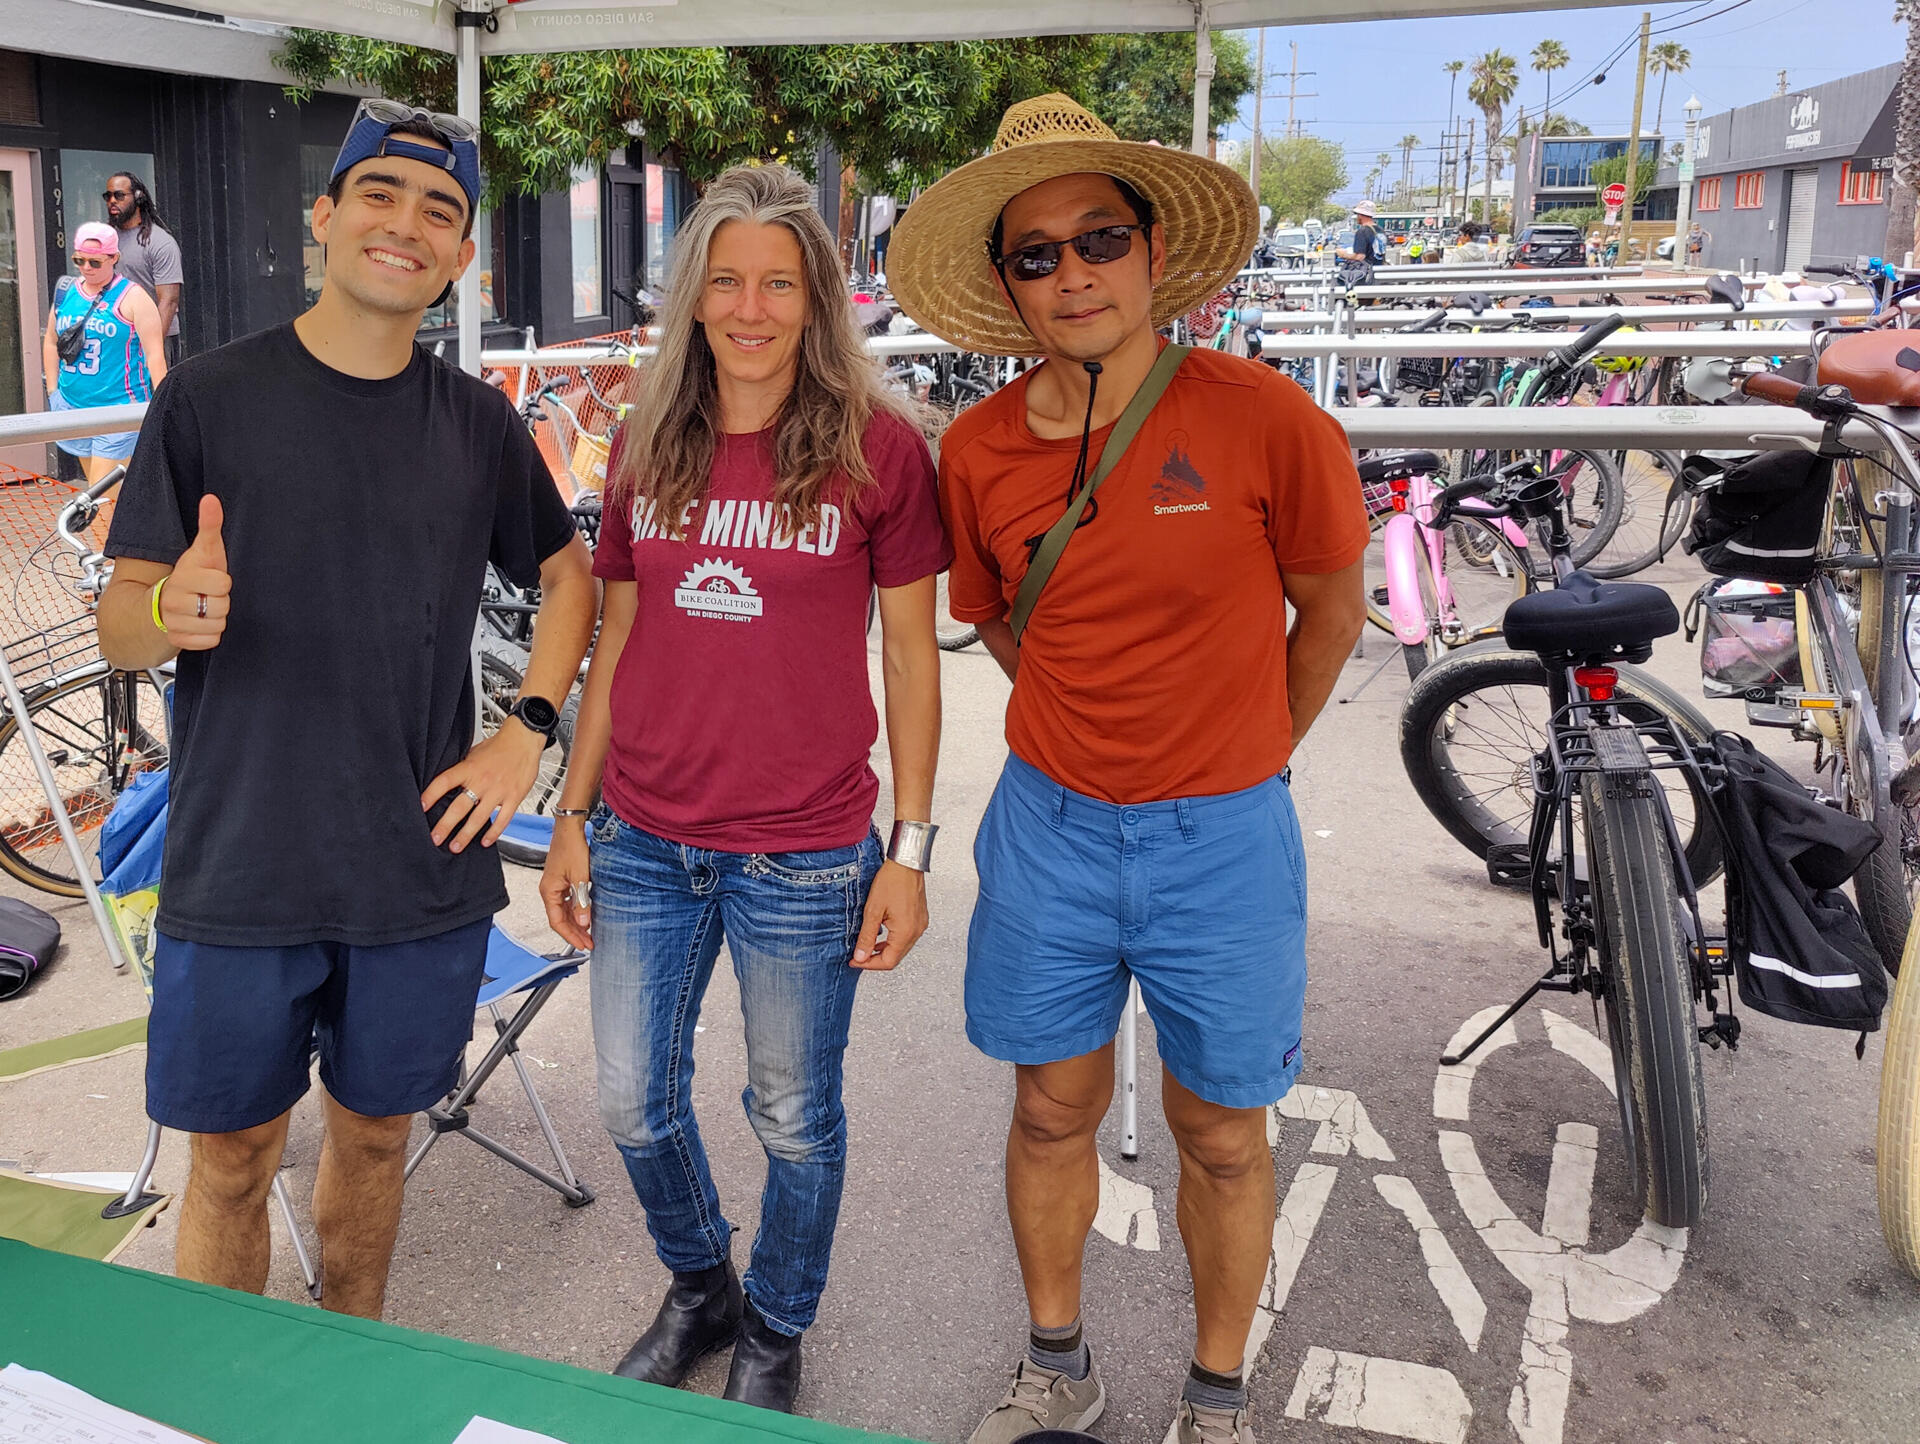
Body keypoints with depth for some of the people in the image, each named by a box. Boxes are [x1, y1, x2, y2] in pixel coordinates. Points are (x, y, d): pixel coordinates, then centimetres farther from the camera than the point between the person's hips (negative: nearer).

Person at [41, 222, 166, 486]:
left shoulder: (132, 297, -7)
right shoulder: (66, 292, 10)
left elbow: (154, 355, -10)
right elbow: (51, 342, 22)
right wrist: (52, 392, 17)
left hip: (119, 407, -6)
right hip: (73, 407, 6)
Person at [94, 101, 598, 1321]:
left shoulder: (480, 423, 3)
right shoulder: (212, 398, -5)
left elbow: (568, 576, 15)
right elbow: (120, 627, -3)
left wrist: (529, 732, 2)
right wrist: (168, 613, -27)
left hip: (426, 870, 2)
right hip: (239, 871, -2)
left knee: (376, 1127, 16)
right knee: (231, 1158, 9)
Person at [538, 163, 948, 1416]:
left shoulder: (879, 447, -8)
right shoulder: (646, 445, 4)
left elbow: (911, 653, -4)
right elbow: (619, 638, 10)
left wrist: (911, 847, -6)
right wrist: (573, 816, 9)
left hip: (804, 855, -4)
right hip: (646, 842, 4)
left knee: (796, 1116, 12)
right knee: (636, 1103, 15)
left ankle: (777, 1332, 39)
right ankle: (698, 1288, 44)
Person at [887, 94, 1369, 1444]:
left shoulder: (1262, 417, -15)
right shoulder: (977, 450, -4)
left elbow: (1333, 611, 0)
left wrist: (1236, 764, 9)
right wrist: (1100, 729, 9)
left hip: (1223, 837, -2)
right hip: (1050, 825, 3)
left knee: (1221, 1138, 13)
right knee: (1055, 1112, 17)